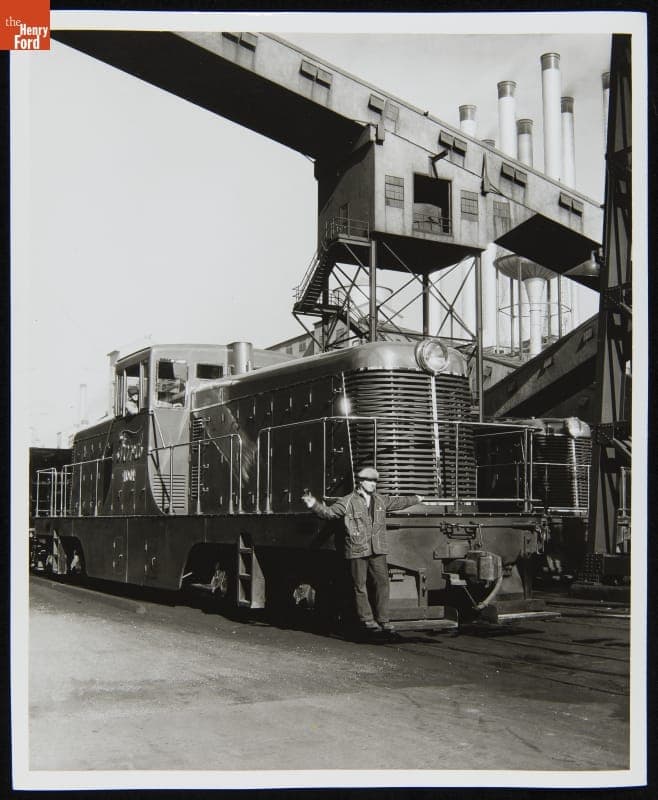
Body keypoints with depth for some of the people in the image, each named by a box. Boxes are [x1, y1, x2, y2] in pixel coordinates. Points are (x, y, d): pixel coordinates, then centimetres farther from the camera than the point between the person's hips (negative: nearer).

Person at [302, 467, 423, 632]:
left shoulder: (381, 500, 15)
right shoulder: (347, 502, -2)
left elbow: (398, 502, 32)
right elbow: (329, 512, -7)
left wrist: (415, 499, 44)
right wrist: (314, 505, -23)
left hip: (377, 551, 4)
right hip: (357, 552, -4)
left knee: (382, 583, 2)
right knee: (360, 586, 0)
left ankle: (383, 620, 11)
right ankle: (366, 619, 11)